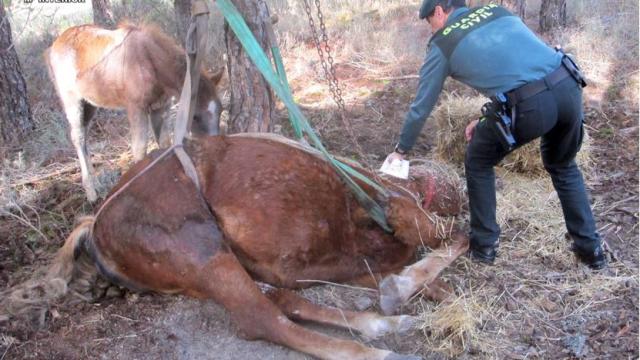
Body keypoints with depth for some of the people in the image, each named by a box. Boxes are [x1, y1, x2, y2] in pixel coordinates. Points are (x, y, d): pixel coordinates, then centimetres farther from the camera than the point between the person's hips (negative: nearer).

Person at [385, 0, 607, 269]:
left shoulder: (441, 44, 11)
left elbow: (422, 106, 18)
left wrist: (401, 150, 31)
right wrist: (487, 120, 32)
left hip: (528, 105, -5)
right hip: (568, 87, 6)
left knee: (478, 163, 21)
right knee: (563, 167, 30)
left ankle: (484, 246, 27)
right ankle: (591, 248, 33)